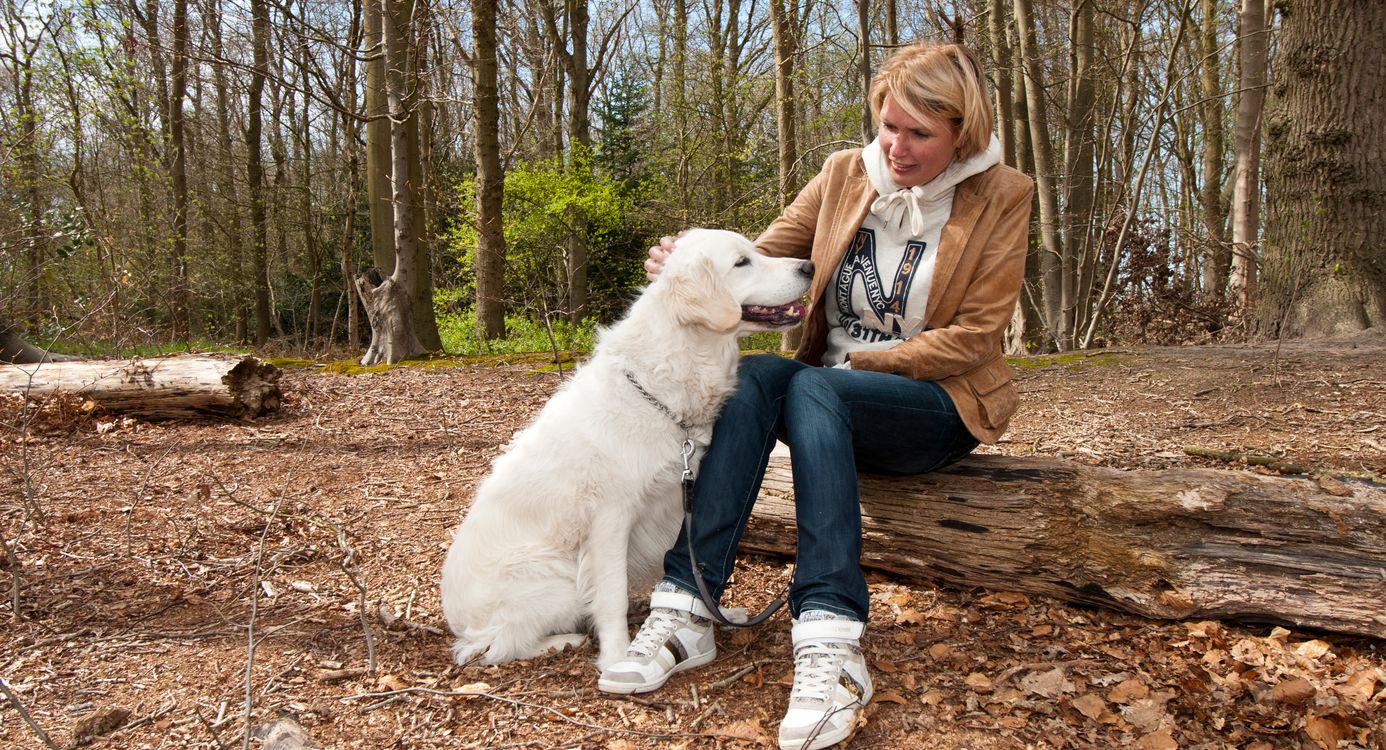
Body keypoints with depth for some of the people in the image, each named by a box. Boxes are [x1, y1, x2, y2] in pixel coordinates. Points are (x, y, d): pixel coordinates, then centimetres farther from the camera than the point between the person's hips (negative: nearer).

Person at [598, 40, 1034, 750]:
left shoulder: (1001, 196, -4)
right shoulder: (845, 173, 5)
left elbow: (974, 336, -8)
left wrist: (857, 360, -14)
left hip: (938, 406, -3)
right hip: (826, 390, 3)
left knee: (811, 386, -35)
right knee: (754, 373, -30)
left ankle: (832, 640, -43)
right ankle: (685, 609, -35)